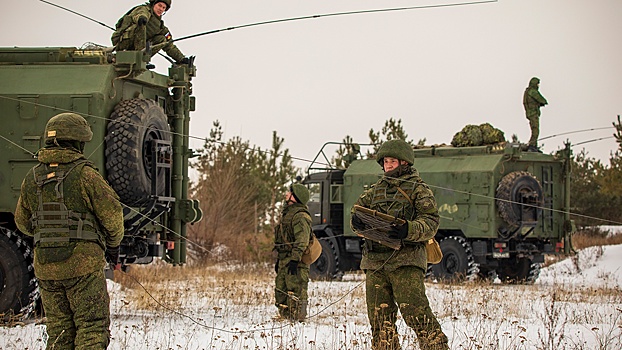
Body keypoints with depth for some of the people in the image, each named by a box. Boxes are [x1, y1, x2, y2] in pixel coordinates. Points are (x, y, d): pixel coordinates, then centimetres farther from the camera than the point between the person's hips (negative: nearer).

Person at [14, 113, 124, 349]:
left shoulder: (32, 178, 8)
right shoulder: (84, 174, -9)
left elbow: (23, 223, 18)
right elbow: (112, 214, -8)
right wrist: (113, 244, 10)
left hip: (46, 267, 5)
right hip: (83, 264, -5)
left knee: (59, 329, 12)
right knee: (92, 326, -1)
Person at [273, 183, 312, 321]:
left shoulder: (301, 216, -14)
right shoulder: (287, 213, 20)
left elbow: (301, 241, -22)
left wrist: (295, 259, -28)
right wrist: (279, 259, 26)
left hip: (296, 263, -11)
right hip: (284, 259, 11)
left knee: (296, 294, -8)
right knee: (281, 292, 14)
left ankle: (297, 319, -6)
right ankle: (285, 318, 21)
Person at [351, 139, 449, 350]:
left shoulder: (418, 189, 4)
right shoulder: (376, 190, 21)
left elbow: (431, 223, -5)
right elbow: (360, 210, 17)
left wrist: (408, 230, -25)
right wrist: (358, 223, -8)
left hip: (406, 261, -5)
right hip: (374, 262, 5)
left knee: (416, 313, -15)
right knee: (380, 319, 5)